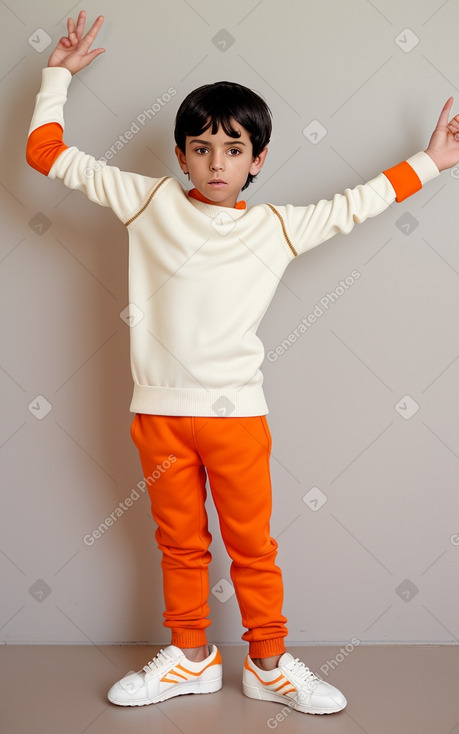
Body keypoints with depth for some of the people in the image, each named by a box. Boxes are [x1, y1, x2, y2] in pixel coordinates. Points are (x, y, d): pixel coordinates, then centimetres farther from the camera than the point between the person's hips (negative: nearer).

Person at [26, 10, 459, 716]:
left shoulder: (277, 228, 5)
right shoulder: (150, 201, 4)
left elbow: (354, 204, 17)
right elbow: (50, 154, 9)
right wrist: (58, 75, 13)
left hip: (236, 412, 0)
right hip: (160, 410, 1)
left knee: (252, 545, 9)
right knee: (180, 544, 14)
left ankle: (268, 662, 26)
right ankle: (191, 658, 31)